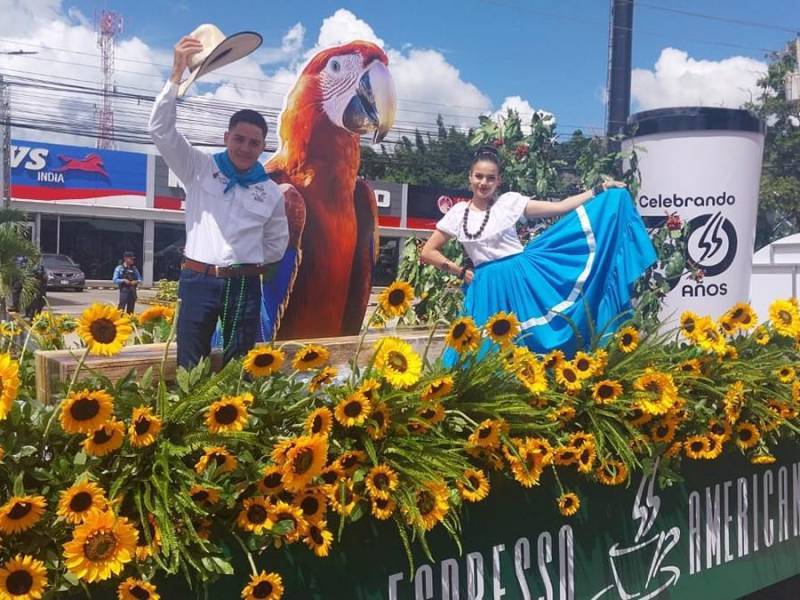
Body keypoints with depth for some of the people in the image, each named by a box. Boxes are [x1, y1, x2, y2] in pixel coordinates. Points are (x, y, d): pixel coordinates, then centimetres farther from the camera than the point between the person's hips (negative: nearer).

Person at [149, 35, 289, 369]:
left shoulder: (271, 192, 9)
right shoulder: (200, 169, 3)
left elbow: (278, 240, 23)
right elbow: (161, 129, -8)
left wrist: (254, 267, 12)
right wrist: (177, 73, -16)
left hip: (245, 286, 2)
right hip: (199, 281, -2)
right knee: (190, 368, -2)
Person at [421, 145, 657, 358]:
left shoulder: (510, 201, 1)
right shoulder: (458, 213, 5)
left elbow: (559, 208, -2)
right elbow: (427, 253, 8)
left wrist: (599, 190, -7)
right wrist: (461, 272, 2)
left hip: (521, 278, -1)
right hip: (487, 289, 1)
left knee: (529, 343, -2)